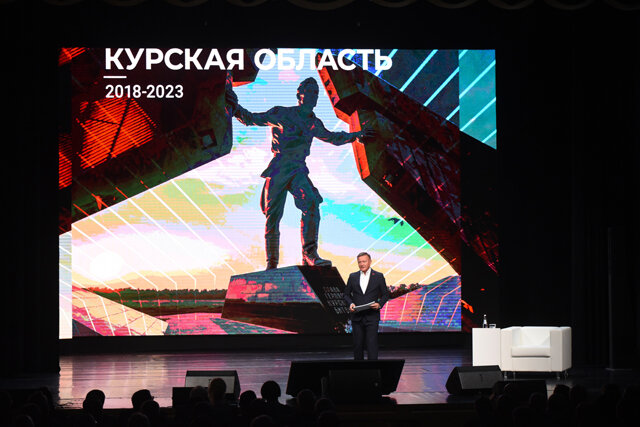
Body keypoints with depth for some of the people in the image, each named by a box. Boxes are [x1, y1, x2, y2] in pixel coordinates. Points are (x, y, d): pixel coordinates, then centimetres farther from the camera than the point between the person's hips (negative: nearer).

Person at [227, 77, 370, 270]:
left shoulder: (314, 123, 16)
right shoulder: (281, 114, 2)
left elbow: (333, 138, 34)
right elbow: (252, 119, 0)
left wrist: (356, 135, 31)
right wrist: (236, 109, -18)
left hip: (298, 171, 3)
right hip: (278, 169, -3)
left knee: (311, 204, -24)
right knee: (273, 217, -4)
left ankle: (309, 254, -25)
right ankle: (271, 264, 9)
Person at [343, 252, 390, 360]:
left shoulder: (378, 276, 3)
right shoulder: (353, 277, 9)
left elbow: (385, 294, 7)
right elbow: (347, 294, 14)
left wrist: (379, 304, -13)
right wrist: (350, 303, -6)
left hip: (372, 317, -3)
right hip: (357, 317, 3)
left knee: (372, 345, -10)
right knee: (358, 345, 6)